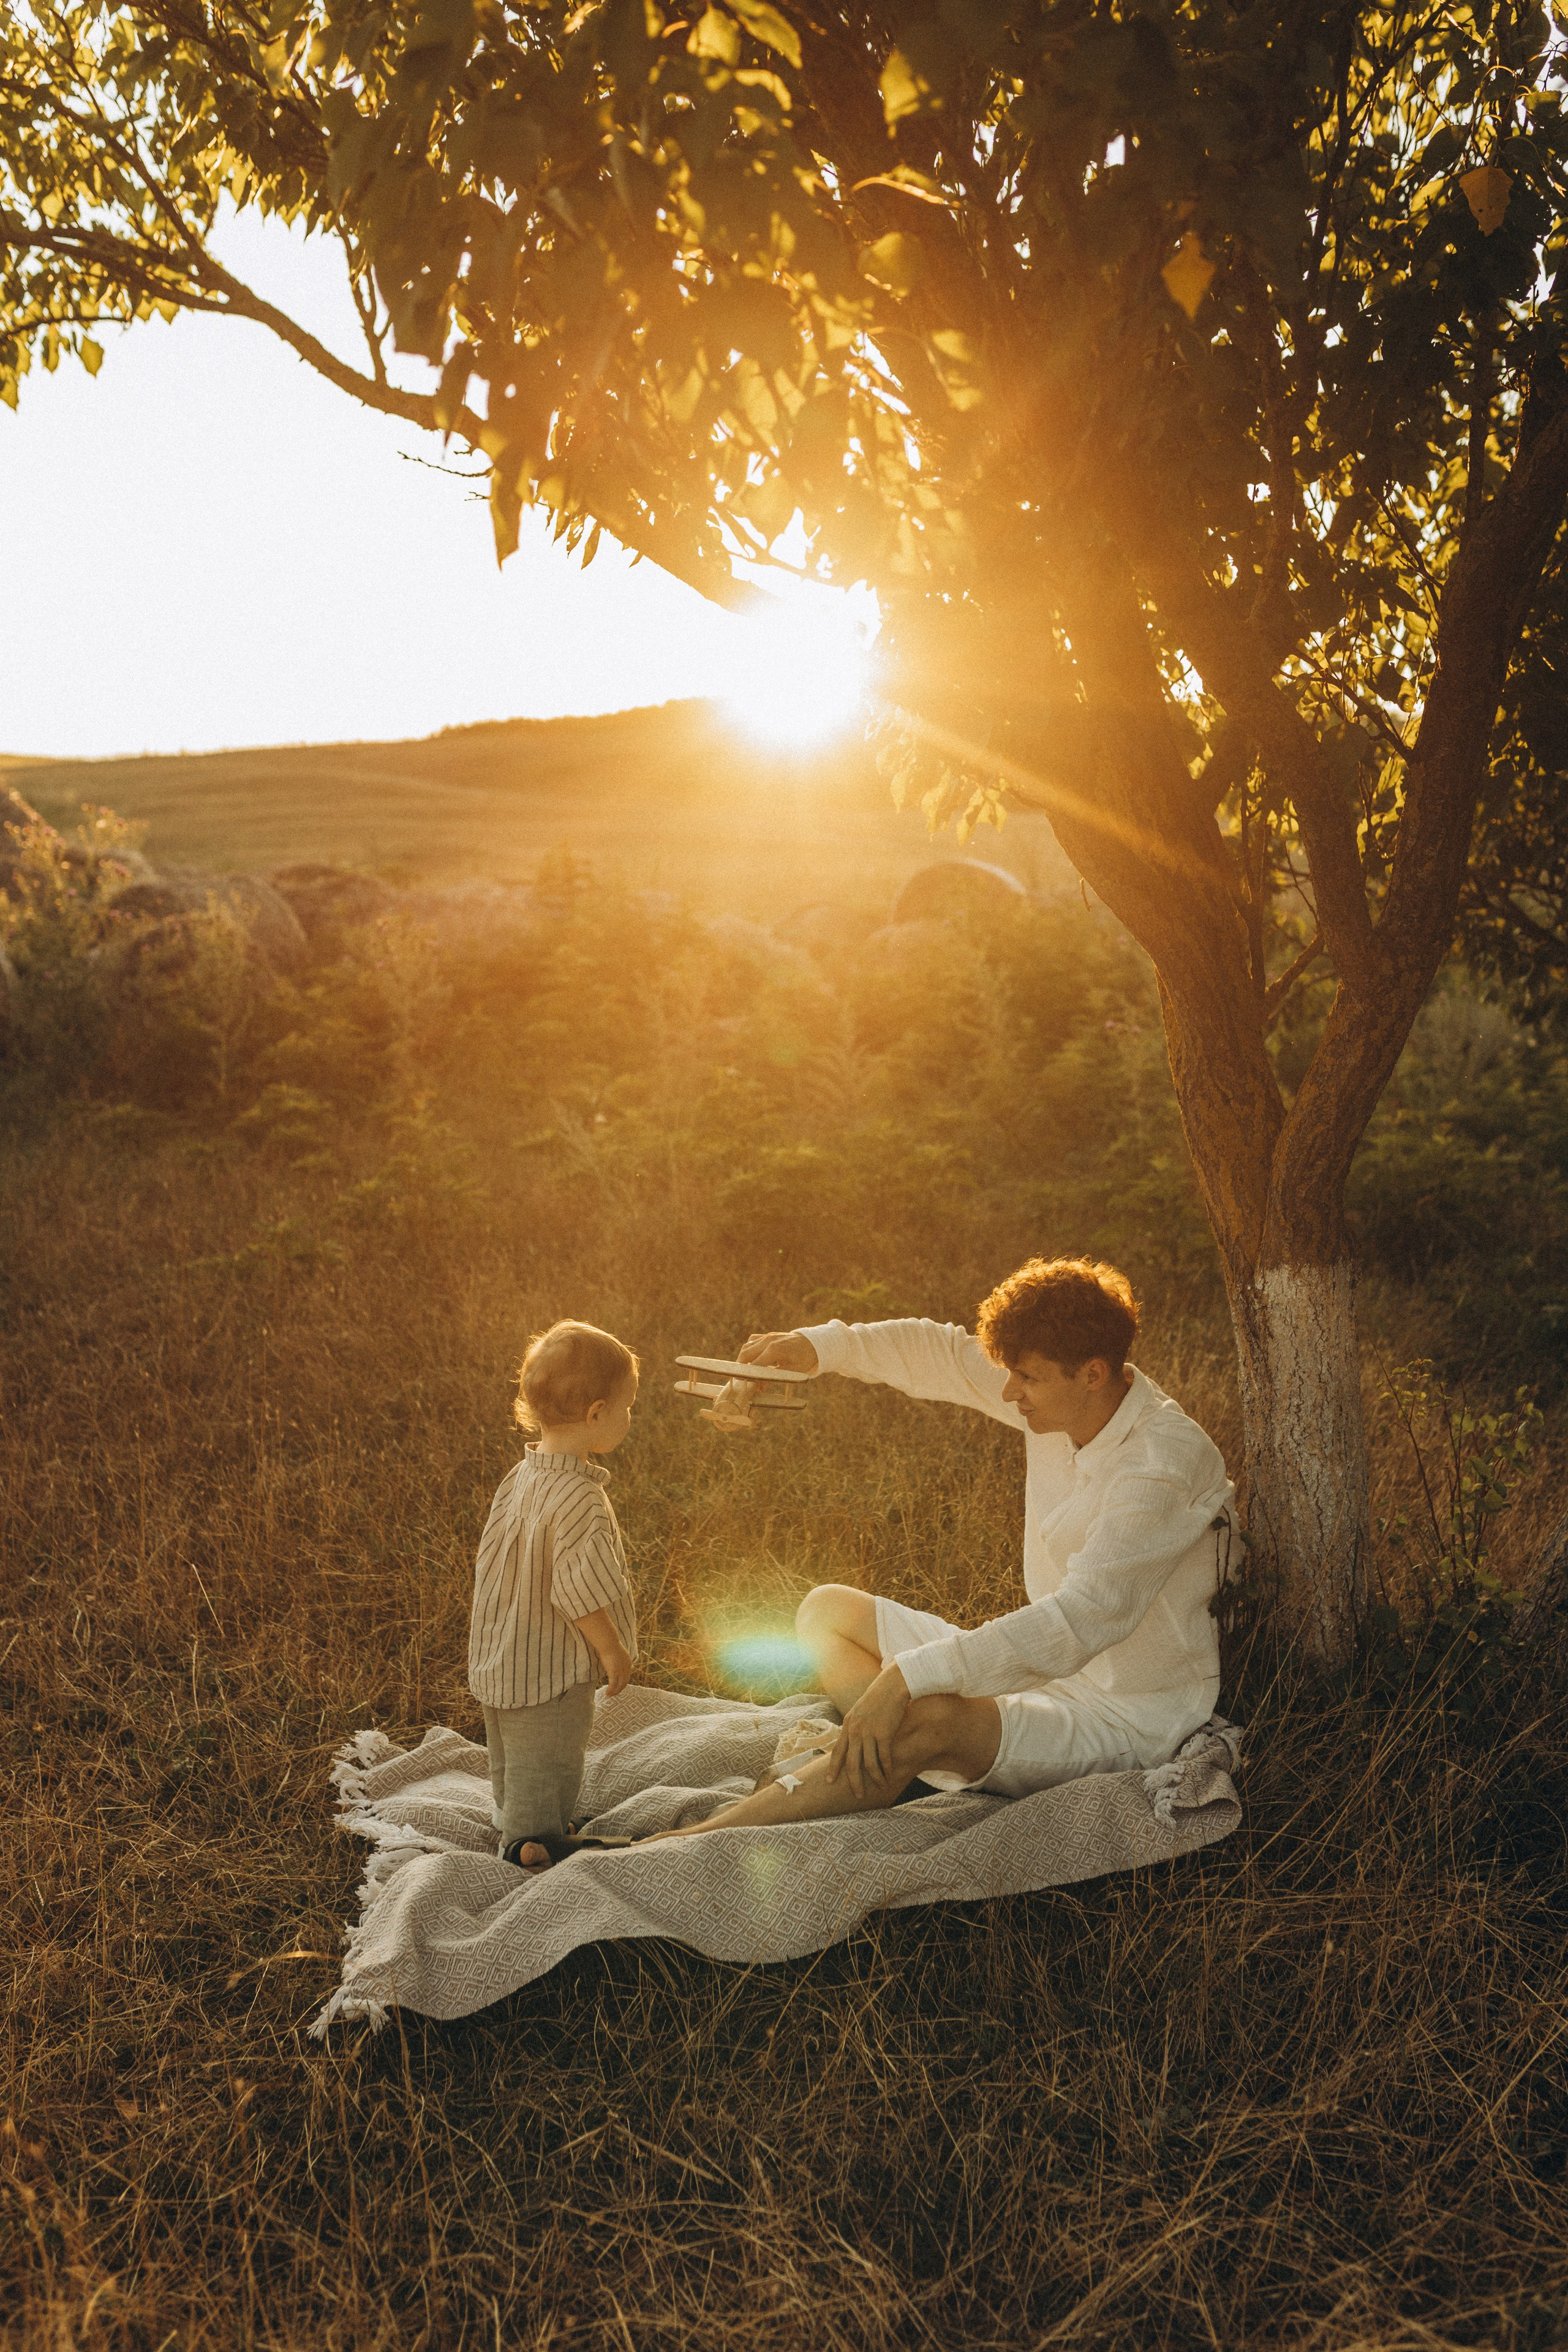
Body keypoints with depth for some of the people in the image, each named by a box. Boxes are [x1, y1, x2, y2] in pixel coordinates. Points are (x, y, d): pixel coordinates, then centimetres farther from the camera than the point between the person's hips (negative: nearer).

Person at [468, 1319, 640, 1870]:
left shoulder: (521, 1477, -2)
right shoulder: (578, 1498, -30)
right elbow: (578, 1590, -30)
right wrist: (613, 1650, -15)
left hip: (502, 1658, 10)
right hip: (551, 1669, -10)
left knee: (512, 1755, 27)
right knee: (546, 1761, 9)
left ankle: (513, 1820, 45)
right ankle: (533, 1838, 22)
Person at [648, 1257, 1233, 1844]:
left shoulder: (1164, 1467, -28)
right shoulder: (1066, 1400, -4)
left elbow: (1078, 1620, -36)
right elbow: (942, 1353, 10)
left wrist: (908, 1675, -40)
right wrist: (822, 1345, -3)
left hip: (1126, 1722, -9)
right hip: (1047, 1666, 9)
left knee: (925, 1719, -36)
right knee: (827, 1611, 13)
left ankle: (712, 1833, -25)